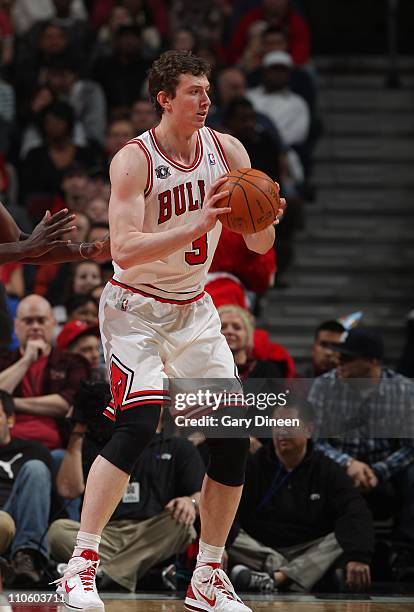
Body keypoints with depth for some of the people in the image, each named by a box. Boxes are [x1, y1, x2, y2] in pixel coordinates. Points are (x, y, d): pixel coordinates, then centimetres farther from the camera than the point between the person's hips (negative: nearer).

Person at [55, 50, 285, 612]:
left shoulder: (228, 151, -2)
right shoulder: (134, 160, -17)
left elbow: (259, 246, 1)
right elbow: (124, 250, -28)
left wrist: (265, 221, -22)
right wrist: (199, 224, -37)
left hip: (194, 310, 6)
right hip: (136, 307, -6)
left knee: (235, 438, -1)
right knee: (138, 423, -24)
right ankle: (81, 565, -19)